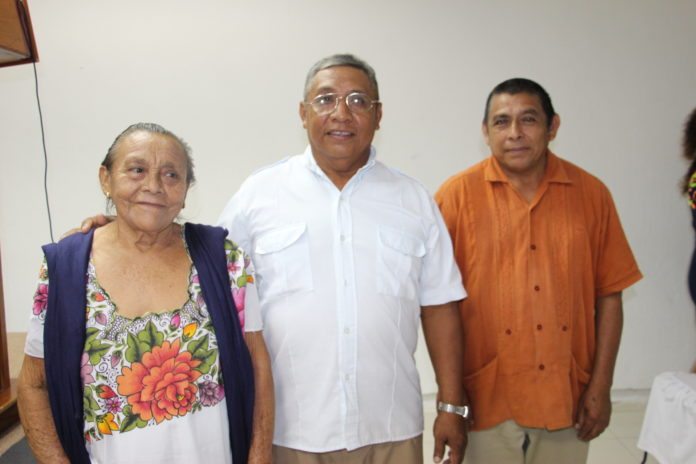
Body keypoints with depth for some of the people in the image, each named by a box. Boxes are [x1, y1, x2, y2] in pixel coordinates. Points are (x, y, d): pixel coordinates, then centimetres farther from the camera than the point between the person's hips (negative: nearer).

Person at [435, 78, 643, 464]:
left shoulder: (591, 194, 0)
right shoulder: (458, 194, -7)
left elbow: (609, 294, 3)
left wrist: (601, 386, 0)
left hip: (568, 399, 2)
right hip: (487, 400, -2)